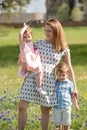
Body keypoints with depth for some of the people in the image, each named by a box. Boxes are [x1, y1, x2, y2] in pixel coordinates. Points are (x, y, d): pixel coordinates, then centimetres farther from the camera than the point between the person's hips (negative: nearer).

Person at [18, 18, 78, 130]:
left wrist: (74, 87, 7)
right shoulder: (38, 43, 4)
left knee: (45, 110, 6)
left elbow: (69, 68, 7)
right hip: (33, 78, 1)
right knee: (22, 106, -8)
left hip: (49, 81, -1)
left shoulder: (63, 49, 1)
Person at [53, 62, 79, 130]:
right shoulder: (55, 83, 1)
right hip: (57, 107, 2)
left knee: (66, 124, 9)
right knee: (57, 124, 9)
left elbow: (73, 95, 5)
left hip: (66, 107, -2)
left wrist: (76, 105, 6)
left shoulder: (69, 84, -3)